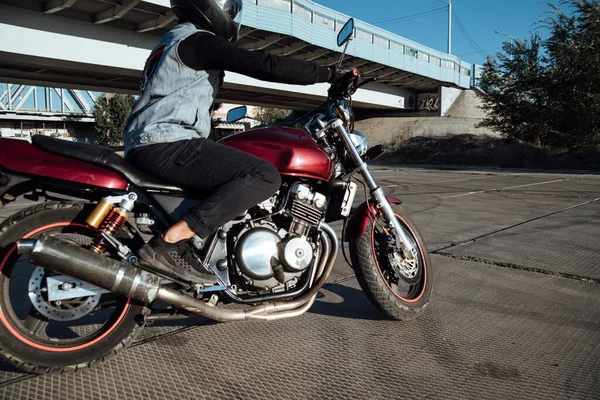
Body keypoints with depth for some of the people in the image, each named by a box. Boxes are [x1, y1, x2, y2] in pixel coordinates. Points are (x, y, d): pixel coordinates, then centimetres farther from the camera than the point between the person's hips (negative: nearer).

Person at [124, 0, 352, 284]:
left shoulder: (176, 40, 26)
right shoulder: (198, 39, -5)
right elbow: (264, 65, -16)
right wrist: (328, 74, -10)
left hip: (146, 145, 11)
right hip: (167, 145, -11)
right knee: (265, 176, -22)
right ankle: (169, 243, -24)